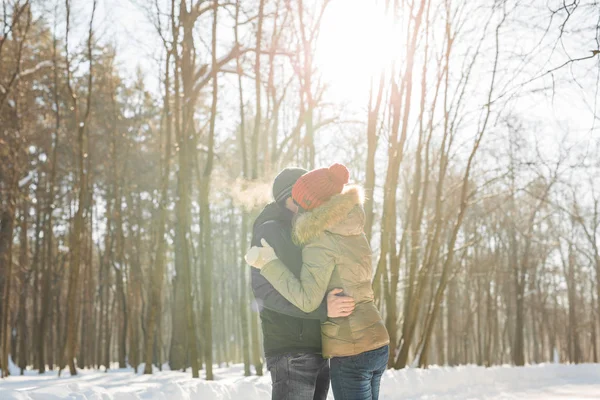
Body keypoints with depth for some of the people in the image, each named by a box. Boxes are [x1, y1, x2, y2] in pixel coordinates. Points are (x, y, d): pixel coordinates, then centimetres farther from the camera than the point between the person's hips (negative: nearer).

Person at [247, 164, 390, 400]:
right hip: (376, 343, 9)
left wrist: (269, 264, -16)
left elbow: (308, 300, -22)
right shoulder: (352, 232, 12)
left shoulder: (321, 240, -14)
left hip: (352, 352, -9)